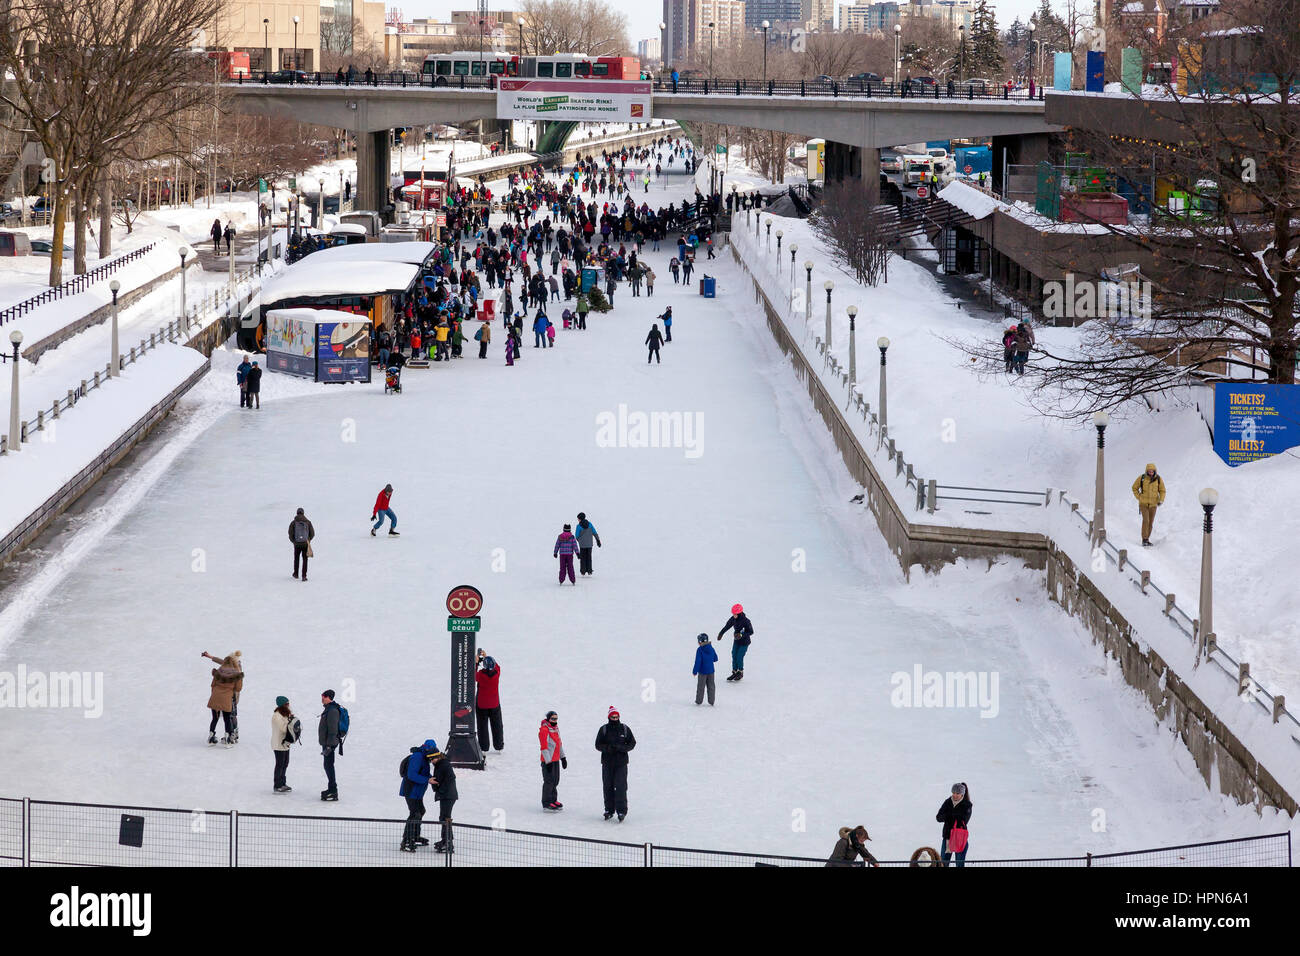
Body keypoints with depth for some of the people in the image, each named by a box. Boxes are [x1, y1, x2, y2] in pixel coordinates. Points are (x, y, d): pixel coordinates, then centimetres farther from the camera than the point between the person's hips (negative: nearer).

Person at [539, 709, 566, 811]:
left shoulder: (556, 728, 12)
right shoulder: (544, 730, -16)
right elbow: (544, 747, -20)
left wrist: (563, 757, 24)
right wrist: (548, 762, -22)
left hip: (556, 759, 9)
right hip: (548, 760, -9)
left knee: (555, 780, 15)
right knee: (549, 781, -6)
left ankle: (553, 800, 27)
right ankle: (546, 803, 0)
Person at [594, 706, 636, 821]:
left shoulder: (625, 729, 4)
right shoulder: (604, 730, 4)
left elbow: (632, 743, 6)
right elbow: (598, 745, 3)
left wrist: (621, 747, -12)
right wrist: (607, 748, -17)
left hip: (621, 762, -1)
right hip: (607, 763, 1)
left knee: (620, 786, -10)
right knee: (608, 786, 5)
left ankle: (621, 811, -8)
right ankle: (609, 810, 16)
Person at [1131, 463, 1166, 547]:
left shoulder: (1158, 479, -4)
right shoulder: (1142, 478, -8)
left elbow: (1162, 491, 6)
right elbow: (1135, 488, 6)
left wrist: (1161, 500, -8)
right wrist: (1139, 497, -2)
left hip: (1153, 504, 3)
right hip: (1143, 503, -3)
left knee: (1151, 522, 7)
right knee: (1146, 520, -16)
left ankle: (1147, 539, 21)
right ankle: (1144, 540, -14)